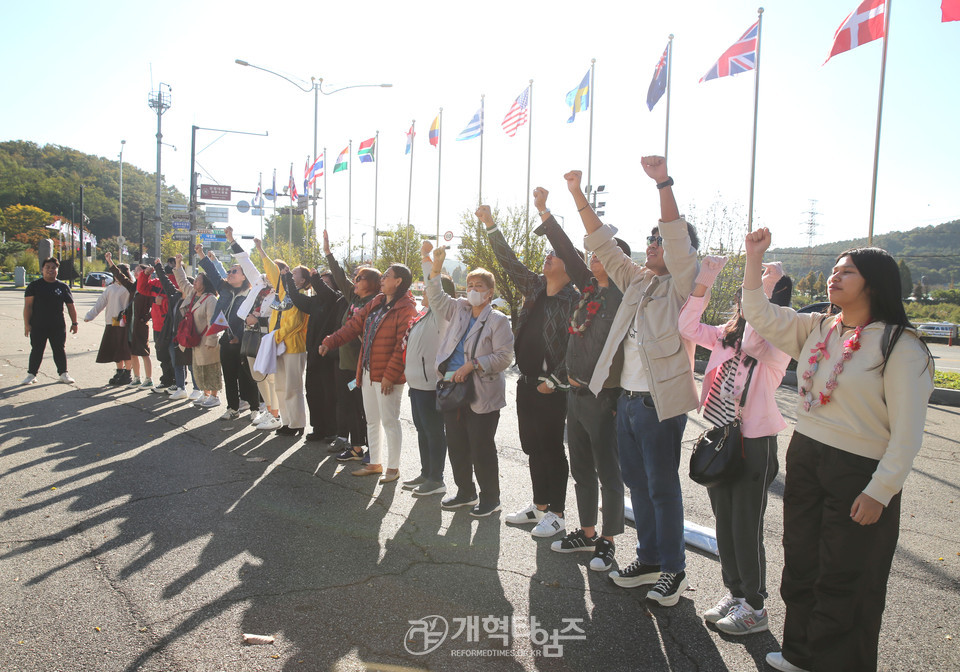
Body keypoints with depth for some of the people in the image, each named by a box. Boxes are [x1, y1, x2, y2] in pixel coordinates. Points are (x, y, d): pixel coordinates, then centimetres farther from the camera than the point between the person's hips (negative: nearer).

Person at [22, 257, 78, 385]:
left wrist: (74, 323, 8)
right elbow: (28, 306, -2)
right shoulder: (34, 285, 1)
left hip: (58, 326, 1)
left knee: (60, 350, 6)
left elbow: (71, 306, 11)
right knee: (36, 350, 7)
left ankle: (63, 373, 15)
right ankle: (31, 374, 17)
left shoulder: (63, 287, 6)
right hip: (38, 326, -1)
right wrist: (27, 323, -8)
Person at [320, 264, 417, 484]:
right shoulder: (375, 303, 13)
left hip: (387, 376, -8)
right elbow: (354, 325, 12)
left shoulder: (406, 309, -14)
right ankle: (375, 463, 29)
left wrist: (390, 375, -21)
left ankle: (393, 468, 15)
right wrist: (330, 342, 2)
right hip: (368, 372, 8)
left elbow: (403, 345, -18)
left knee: (389, 421, 1)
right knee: (371, 420, 16)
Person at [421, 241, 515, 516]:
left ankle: (490, 498, 17)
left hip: (482, 394, -6)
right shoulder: (459, 310, 12)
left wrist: (472, 365, -20)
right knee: (456, 445, 13)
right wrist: (433, 265, -1)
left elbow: (504, 356, -13)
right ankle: (466, 492, 30)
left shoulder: (497, 320, -6)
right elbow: (436, 297, 12)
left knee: (482, 448, 1)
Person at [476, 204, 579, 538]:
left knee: (551, 448, 2)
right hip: (526, 382, 7)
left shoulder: (575, 300, -12)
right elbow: (509, 262, 11)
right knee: (533, 447, 15)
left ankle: (556, 514, 15)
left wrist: (555, 381, -16)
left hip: (551, 388, -7)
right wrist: (490, 225, 7)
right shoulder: (535, 287, 8)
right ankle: (539, 506, 28)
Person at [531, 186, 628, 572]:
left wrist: (588, 380, -13)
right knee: (581, 470, 16)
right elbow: (567, 253, 9)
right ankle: (586, 534, 30)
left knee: (608, 473, 4)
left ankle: (607, 542, 17)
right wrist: (545, 213, 7)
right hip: (577, 393, 8)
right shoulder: (590, 288, 9)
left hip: (602, 397, -8)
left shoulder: (623, 297, -13)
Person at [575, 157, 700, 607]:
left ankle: (673, 569, 18)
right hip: (627, 398, 7)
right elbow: (603, 245, 14)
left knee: (662, 487, 2)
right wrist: (578, 196, 8)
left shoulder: (681, 285, -5)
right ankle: (648, 559, 30)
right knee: (637, 483, 15)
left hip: (661, 402, -7)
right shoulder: (637, 280, 14)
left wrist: (663, 183, -29)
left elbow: (678, 239, -21)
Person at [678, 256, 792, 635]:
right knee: (724, 523, 16)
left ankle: (754, 607, 19)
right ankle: (734, 593, 33)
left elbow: (753, 344, -32)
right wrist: (704, 283, -7)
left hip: (755, 443, -7)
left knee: (746, 527, 3)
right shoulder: (726, 335, 9)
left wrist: (766, 288, -28)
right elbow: (688, 327, 0)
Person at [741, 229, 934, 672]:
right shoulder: (816, 329, 6)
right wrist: (754, 256, -3)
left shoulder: (899, 345, -13)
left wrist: (879, 492, -17)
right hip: (804, 460, 7)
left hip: (858, 473, -6)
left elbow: (907, 432, -15)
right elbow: (760, 315, 4)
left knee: (844, 581, 8)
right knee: (801, 564, 18)